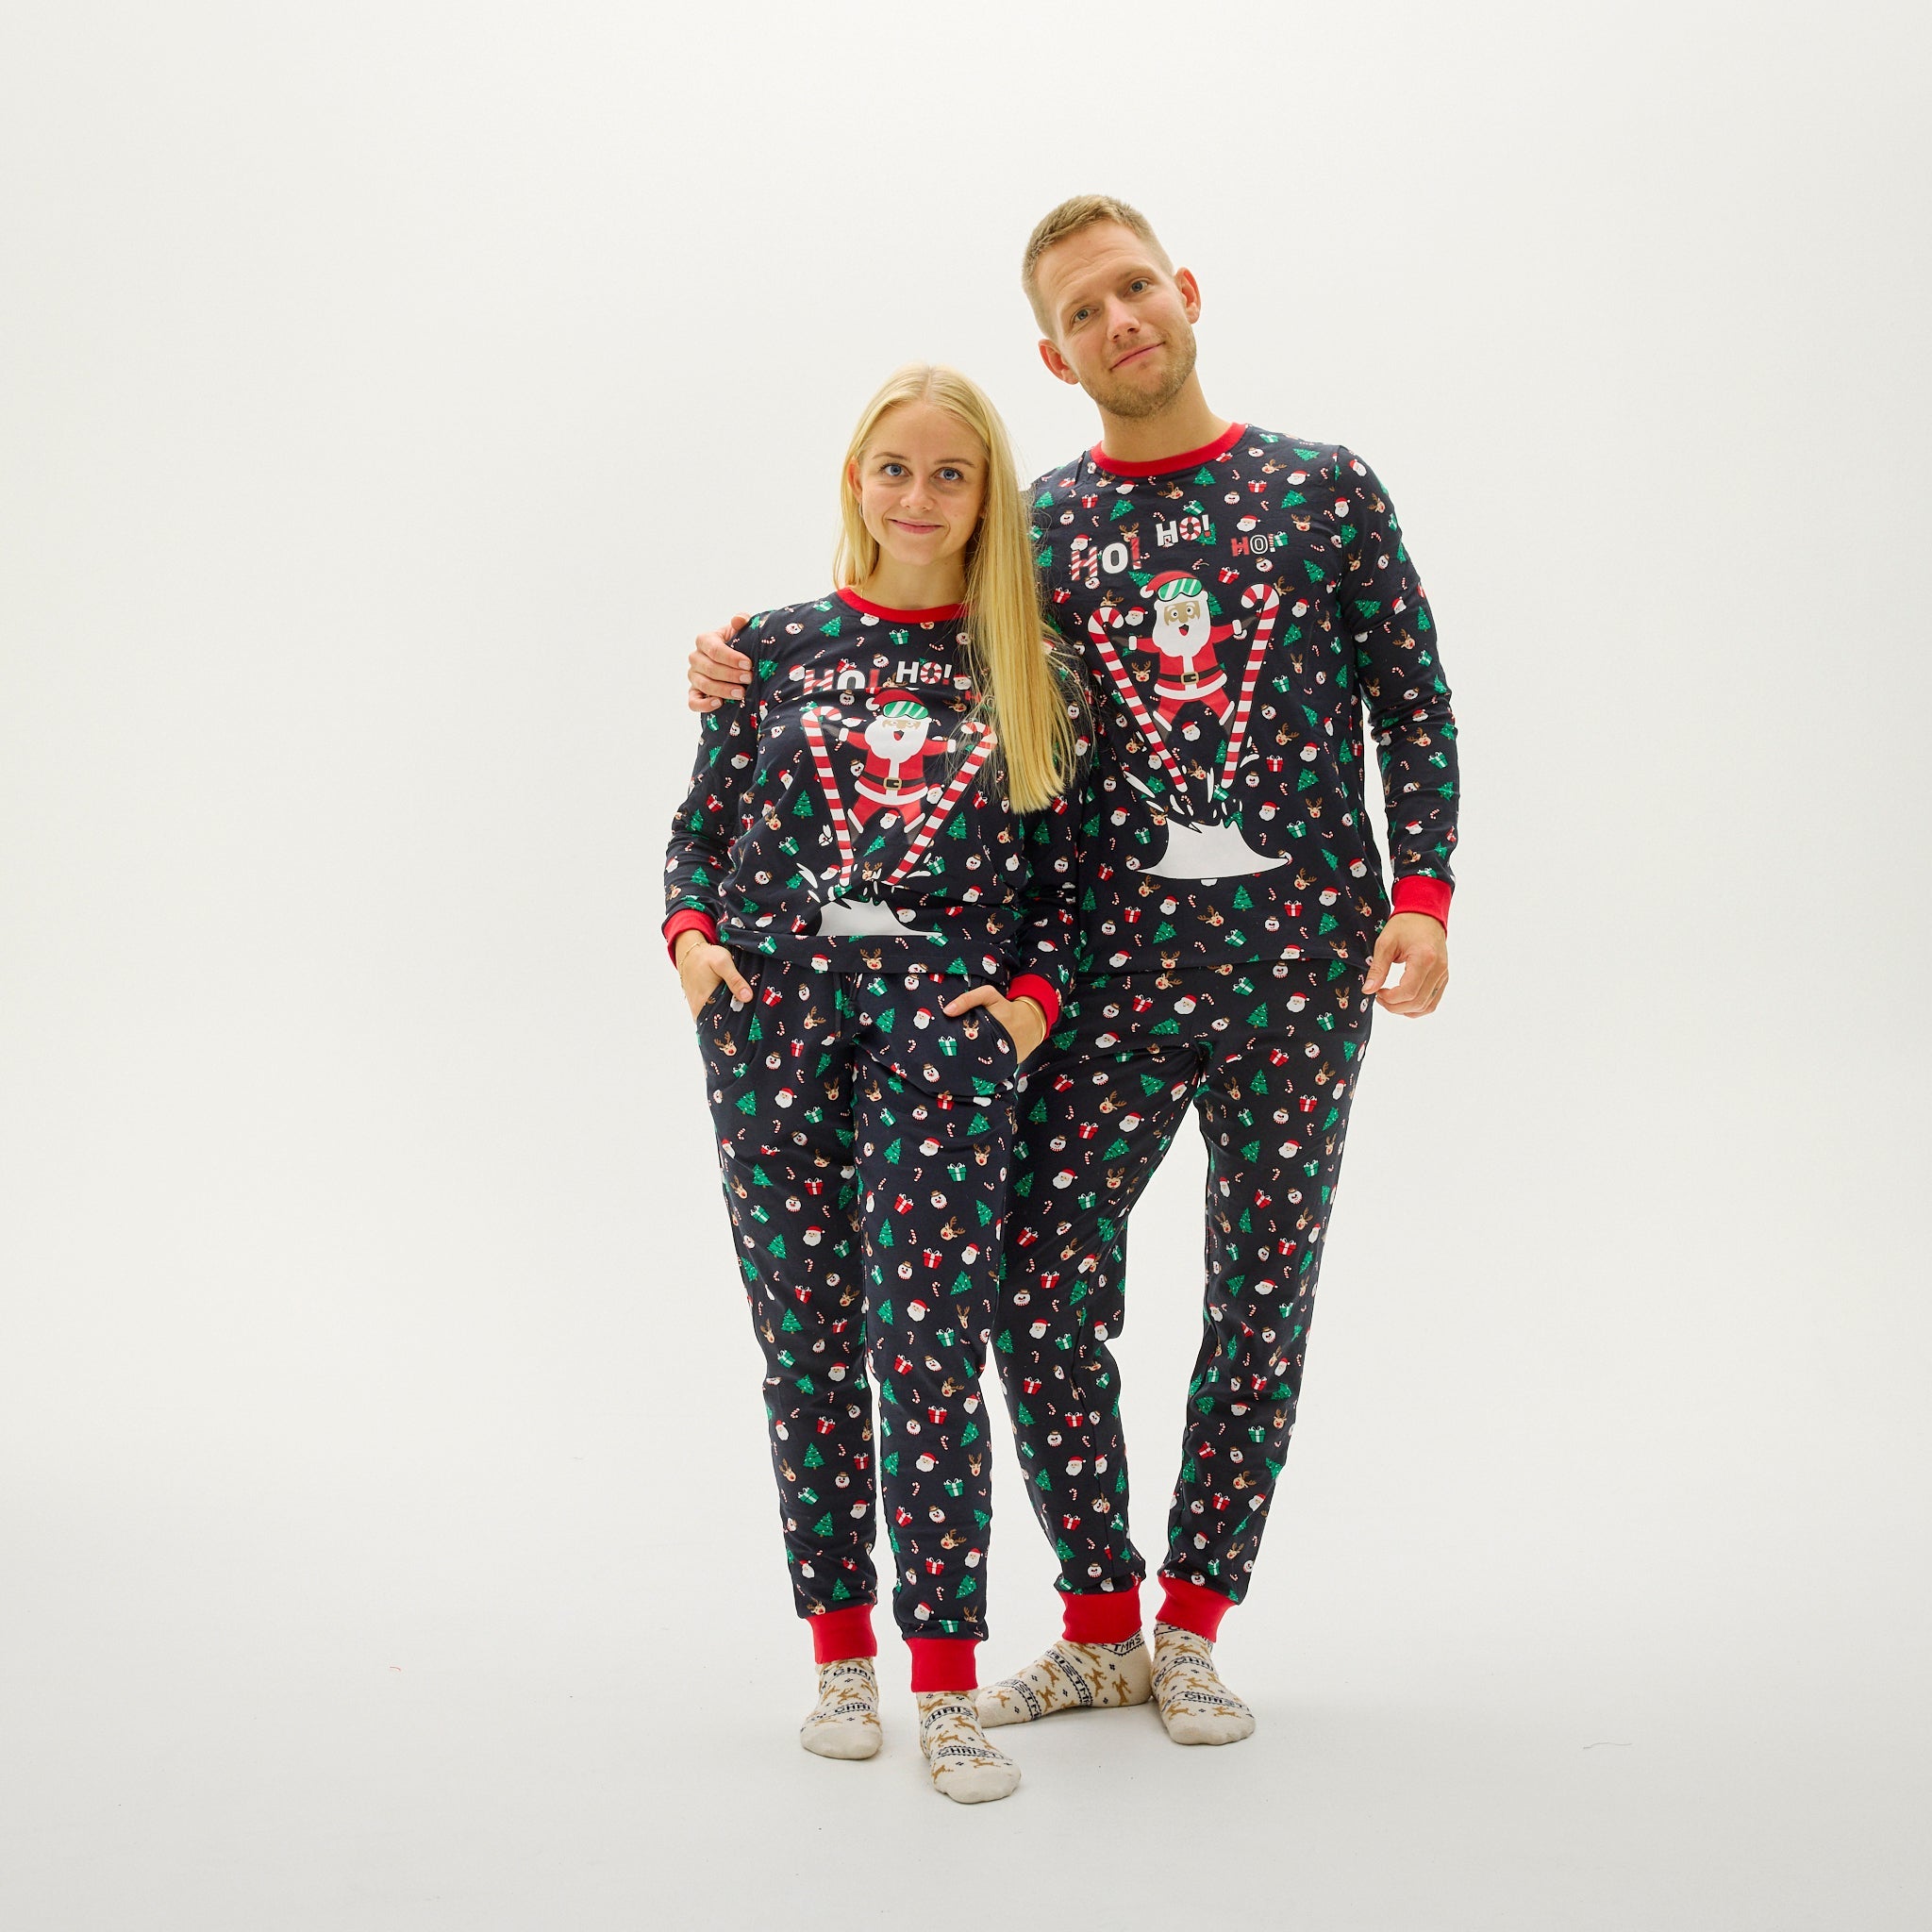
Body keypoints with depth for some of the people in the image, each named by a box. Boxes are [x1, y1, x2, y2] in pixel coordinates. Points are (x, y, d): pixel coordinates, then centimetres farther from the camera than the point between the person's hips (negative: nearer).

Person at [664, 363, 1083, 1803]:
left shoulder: (1033, 678, 10)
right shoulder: (781, 645, 11)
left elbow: (1066, 874, 10)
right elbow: (703, 823, 14)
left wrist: (1034, 996, -4)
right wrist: (691, 936, -2)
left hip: (944, 1014, -1)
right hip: (774, 999, 2)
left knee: (934, 1347, -8)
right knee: (807, 1341, 5)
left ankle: (948, 1683, 1)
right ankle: (842, 1652, 18)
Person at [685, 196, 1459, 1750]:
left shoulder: (1325, 490, 5)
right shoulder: (1037, 528, 9)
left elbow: (1415, 701, 5)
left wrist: (1423, 892, -6)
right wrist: (745, 670, 0)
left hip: (1301, 943, -1)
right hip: (1119, 952, 1)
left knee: (1262, 1298, 6)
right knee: (1043, 1286, -4)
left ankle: (1192, 1626, 22)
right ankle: (1098, 1630, 15)